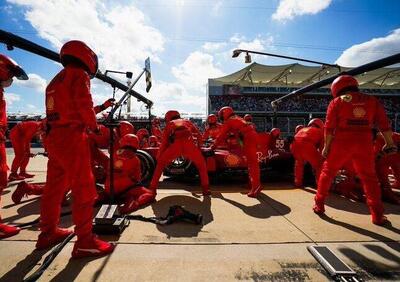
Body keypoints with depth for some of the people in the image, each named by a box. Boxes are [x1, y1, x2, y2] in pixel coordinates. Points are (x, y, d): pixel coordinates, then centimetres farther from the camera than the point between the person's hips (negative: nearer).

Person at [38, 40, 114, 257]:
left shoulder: (55, 81, 22)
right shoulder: (79, 75, -3)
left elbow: (65, 108, 17)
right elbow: (84, 104, -15)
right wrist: (94, 125, -2)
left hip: (53, 137, 9)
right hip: (72, 137, -9)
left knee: (54, 188, 16)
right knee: (84, 189, -5)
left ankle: (48, 233, 29)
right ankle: (84, 241, 0)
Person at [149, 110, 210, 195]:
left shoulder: (169, 124, 31)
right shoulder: (187, 121, 36)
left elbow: (164, 142, 23)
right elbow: (199, 135, 28)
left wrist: (159, 157, 31)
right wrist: (199, 147, 41)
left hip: (175, 145, -1)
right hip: (189, 144, 1)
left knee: (160, 164, 22)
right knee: (201, 165, 25)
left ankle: (152, 189, 19)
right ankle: (205, 189, 20)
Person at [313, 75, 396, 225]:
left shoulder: (337, 102, 1)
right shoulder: (372, 100, 11)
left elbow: (329, 127, -5)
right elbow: (384, 124, 10)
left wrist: (326, 146, 0)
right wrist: (389, 143, 17)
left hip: (342, 143, -3)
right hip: (364, 143, 3)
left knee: (327, 172, 11)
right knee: (369, 177, 15)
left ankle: (319, 205, 16)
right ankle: (378, 215, 16)